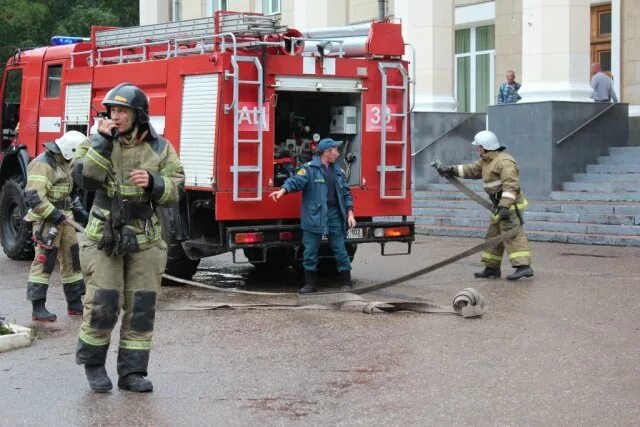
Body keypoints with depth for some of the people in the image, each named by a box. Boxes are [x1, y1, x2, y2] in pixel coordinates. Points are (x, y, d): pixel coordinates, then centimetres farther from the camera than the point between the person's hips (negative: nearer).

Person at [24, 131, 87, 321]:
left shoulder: (64, 162, 11)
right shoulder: (43, 164, -19)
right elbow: (34, 197, -27)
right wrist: (55, 216, -24)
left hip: (63, 217, 9)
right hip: (47, 219, -9)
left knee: (71, 258, 11)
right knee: (44, 261, -9)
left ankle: (75, 304, 19)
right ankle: (38, 308, -6)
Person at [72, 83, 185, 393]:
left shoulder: (160, 148, 2)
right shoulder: (98, 142, 0)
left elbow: (175, 189, 0)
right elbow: (84, 178, -15)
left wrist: (153, 182, -19)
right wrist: (102, 142, -19)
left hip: (145, 239, 2)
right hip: (104, 237, -2)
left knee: (141, 307, 3)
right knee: (103, 305, -5)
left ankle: (131, 372, 13)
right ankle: (92, 361, 18)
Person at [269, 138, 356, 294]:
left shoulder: (338, 171, 14)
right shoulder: (309, 168, -4)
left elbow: (346, 193, 17)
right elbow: (296, 180, -19)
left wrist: (350, 214, 7)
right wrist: (283, 190, -38)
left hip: (334, 215, 4)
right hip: (314, 215, -4)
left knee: (340, 250, 5)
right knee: (310, 251, 1)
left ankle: (346, 283, 13)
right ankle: (310, 284, 11)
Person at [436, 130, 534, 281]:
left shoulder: (504, 161, -18)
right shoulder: (487, 161, 16)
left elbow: (510, 185, -27)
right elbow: (472, 170, 25)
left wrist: (505, 206, -34)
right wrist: (451, 170, 15)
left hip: (510, 206, -11)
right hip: (501, 205, 11)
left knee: (512, 235, -17)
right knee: (493, 236, 13)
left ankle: (523, 266, -23)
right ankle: (492, 268, 20)